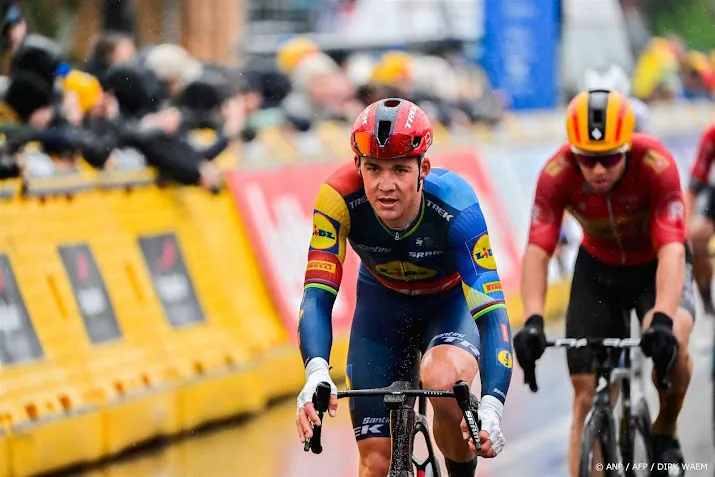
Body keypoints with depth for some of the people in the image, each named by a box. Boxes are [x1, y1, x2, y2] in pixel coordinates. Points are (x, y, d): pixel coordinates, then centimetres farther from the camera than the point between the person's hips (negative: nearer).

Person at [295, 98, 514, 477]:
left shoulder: (455, 207, -35)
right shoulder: (340, 198, -32)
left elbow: (491, 310, -39)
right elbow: (318, 296, -33)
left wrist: (492, 405, -53)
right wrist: (316, 372, -53)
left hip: (451, 302, -2)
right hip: (382, 304, 2)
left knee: (443, 379, -35)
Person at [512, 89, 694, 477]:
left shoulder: (655, 165, -33)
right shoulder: (557, 173, -28)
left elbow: (671, 250, -40)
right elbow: (537, 251, -33)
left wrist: (663, 319, -55)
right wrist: (533, 321, -49)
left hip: (655, 266, -2)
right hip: (598, 268, 2)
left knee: (670, 342, -33)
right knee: (587, 399, -4)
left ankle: (665, 432, -5)